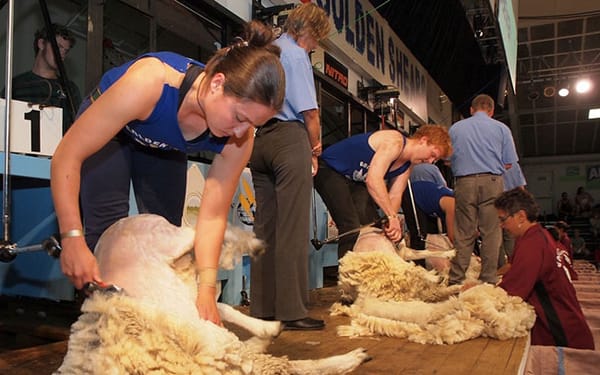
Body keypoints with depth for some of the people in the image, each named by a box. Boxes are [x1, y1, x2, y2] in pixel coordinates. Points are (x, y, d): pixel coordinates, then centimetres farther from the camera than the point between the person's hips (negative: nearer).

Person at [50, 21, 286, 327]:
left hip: (164, 147, 3)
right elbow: (67, 156, -37)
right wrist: (73, 238, -42)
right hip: (106, 127, -3)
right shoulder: (150, 81, -44)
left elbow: (212, 216, -25)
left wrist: (206, 289, -33)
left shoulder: (239, 136, -31)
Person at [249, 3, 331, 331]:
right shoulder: (296, 54, -3)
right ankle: (292, 310, -5)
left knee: (265, 225, 8)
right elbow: (309, 111, -11)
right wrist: (315, 145, 7)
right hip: (289, 138, -8)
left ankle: (262, 307, 13)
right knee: (293, 228, -7)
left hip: (258, 140, 8)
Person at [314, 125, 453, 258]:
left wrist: (392, 219, -25)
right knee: (352, 227, -21)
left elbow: (394, 196, -5)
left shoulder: (406, 166, 4)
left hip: (355, 181, 9)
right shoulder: (395, 141, -26)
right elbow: (373, 180, -37)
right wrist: (392, 217, -36)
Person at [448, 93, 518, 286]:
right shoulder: (501, 128, 10)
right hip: (492, 182, -1)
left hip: (464, 182, 1)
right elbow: (508, 164, 7)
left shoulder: (455, 128, 12)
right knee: (491, 233, 2)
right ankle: (488, 280, 3)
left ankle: (455, 280, 4)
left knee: (463, 234, 3)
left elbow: (448, 158, 13)